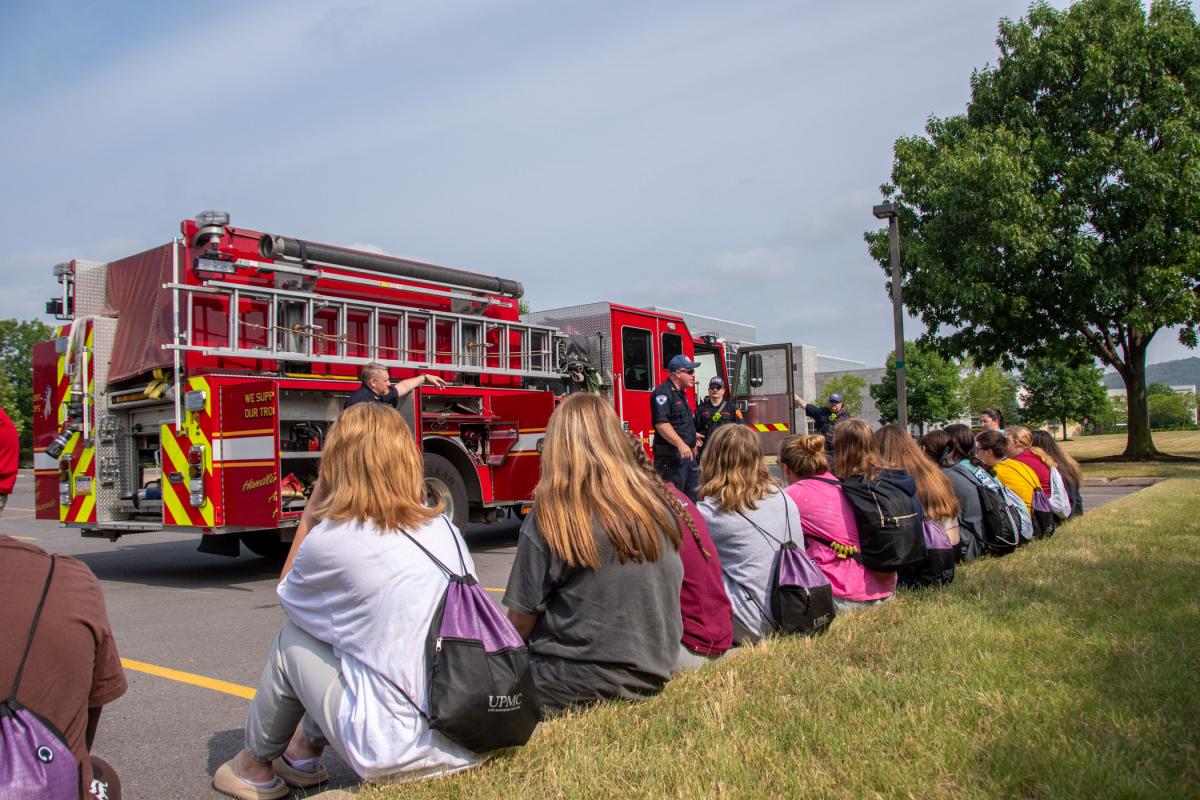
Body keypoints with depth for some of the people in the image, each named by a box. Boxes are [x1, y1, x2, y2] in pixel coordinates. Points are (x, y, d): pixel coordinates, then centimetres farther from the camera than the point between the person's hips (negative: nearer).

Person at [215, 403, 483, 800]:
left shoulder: (331, 540, -11)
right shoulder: (445, 529, 4)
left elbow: (288, 591, 12)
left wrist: (313, 509, 13)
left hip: (394, 757, -5)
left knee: (293, 639, 14)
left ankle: (255, 767, 34)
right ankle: (306, 750, 40)